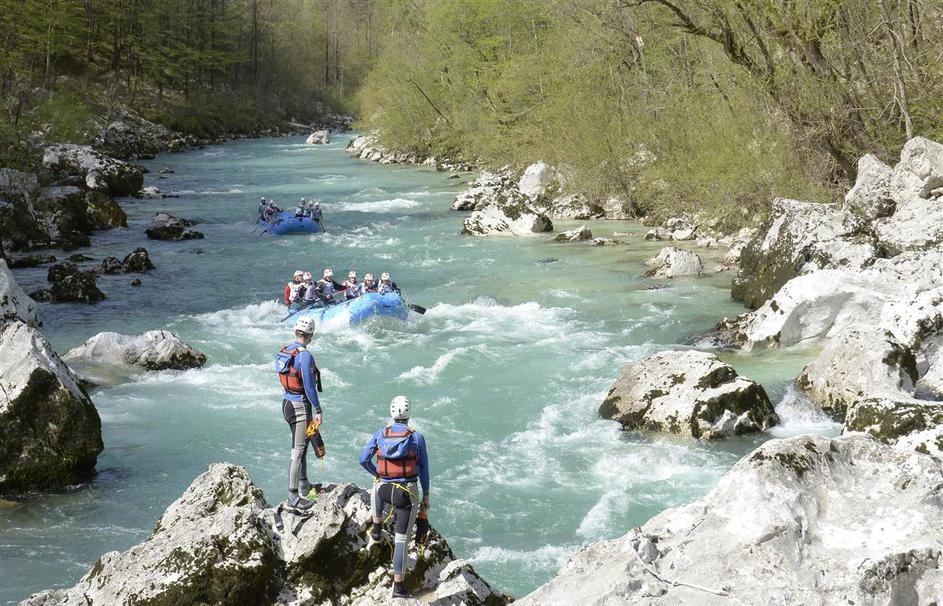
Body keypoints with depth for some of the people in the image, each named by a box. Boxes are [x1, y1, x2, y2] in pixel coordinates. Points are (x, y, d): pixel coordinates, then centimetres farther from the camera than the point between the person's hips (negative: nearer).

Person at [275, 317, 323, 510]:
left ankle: (304, 485, 36)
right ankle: (293, 496, -3)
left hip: (287, 402, 9)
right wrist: (319, 410, -11)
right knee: (298, 451, -5)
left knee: (302, 444, 23)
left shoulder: (284, 351, 5)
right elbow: (309, 387, -21)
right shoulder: (305, 356, -21)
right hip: (301, 406, -9)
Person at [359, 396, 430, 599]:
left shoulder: (381, 433, -2)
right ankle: (398, 586, 4)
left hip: (384, 491, 2)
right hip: (408, 494, -2)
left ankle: (377, 529, 40)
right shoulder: (417, 437, -7)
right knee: (401, 540, 4)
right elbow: (424, 468, 0)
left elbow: (363, 459, 2)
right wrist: (426, 496, 11)